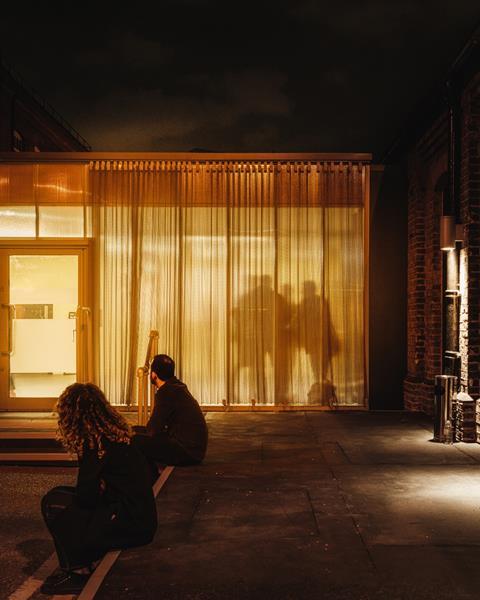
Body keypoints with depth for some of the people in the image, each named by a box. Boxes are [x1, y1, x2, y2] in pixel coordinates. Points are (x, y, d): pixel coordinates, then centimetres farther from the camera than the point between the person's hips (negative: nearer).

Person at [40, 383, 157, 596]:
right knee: (60, 495, 14)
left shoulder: (97, 442, -17)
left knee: (53, 503, -5)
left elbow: (85, 496, -14)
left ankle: (76, 572, 6)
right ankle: (87, 560, 17)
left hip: (131, 525, -9)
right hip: (142, 516, 9)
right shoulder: (116, 433, 10)